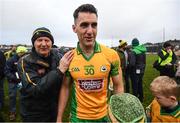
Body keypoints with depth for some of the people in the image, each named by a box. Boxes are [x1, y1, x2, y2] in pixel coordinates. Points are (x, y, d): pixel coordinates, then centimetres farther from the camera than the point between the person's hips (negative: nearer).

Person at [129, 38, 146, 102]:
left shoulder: (134, 51, -20)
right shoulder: (143, 51, 2)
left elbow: (132, 63, -25)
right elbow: (144, 61, 9)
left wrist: (129, 65, -5)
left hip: (135, 71, -7)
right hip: (141, 70, 7)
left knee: (135, 86, 4)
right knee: (140, 85, 20)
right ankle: (141, 98, 34)